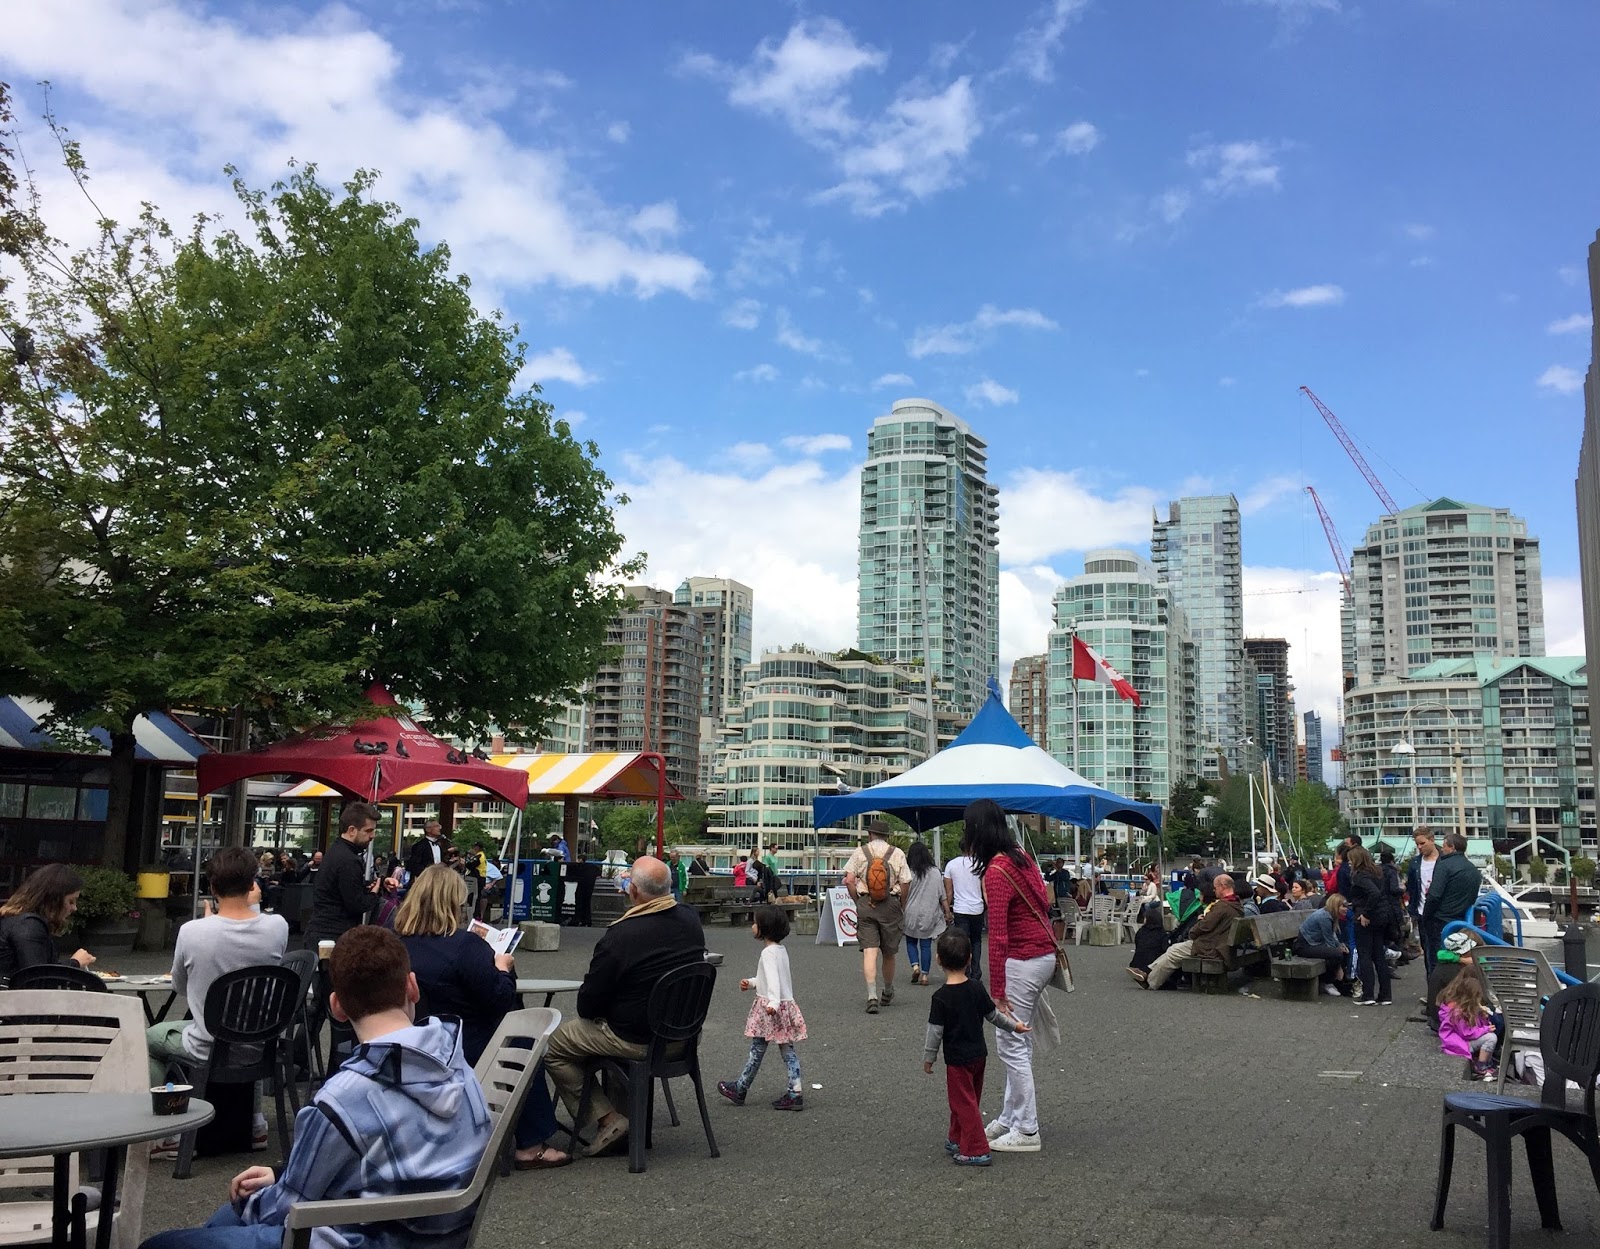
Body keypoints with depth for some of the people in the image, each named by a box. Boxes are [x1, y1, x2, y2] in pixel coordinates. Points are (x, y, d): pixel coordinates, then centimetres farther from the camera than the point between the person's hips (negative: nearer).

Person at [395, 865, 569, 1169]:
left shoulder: (397, 942, -3)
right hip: (467, 1050, -7)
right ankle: (530, 1146, 20)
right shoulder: (466, 944, -24)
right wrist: (504, 969, 0)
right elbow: (500, 999, -19)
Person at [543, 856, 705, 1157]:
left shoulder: (620, 937, -26)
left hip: (638, 1040, -7)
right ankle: (626, 1108, 31)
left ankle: (607, 1118, 5)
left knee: (552, 1046, 9)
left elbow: (587, 1006, -15)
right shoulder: (692, 919, -6)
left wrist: (586, 1006, 9)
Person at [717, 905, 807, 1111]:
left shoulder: (769, 952, -16)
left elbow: (773, 979, -28)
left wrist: (773, 1002, -38)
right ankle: (795, 1092, 3)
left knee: (757, 1049, 4)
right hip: (786, 1004, 9)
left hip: (769, 1009, -9)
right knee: (787, 1050, 6)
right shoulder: (781, 950, 13)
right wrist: (751, 983, 24)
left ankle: (740, 1089, 16)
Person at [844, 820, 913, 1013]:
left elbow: (849, 880, -4)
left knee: (869, 951, -4)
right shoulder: (897, 853, 4)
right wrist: (901, 908, 9)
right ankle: (888, 993, 32)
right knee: (888, 952, 14)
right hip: (890, 904, 1)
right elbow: (905, 883, -2)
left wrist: (858, 901, 6)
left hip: (865, 904, 0)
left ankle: (872, 996, -16)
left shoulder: (860, 852, 4)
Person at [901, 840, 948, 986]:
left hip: (912, 914, -2)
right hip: (929, 914, 2)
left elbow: (904, 895, -5)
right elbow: (942, 896, 4)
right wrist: (947, 912, 14)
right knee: (926, 945, 7)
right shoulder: (936, 872, -1)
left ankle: (915, 966, -5)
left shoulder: (909, 873, -9)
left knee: (911, 941, 14)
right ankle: (924, 974, 6)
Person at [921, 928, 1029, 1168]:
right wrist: (1013, 1026, 24)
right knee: (969, 1100, 20)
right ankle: (957, 1139, 35)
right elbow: (993, 1014, 7)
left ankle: (977, 1150, 1)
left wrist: (928, 1058, -3)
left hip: (957, 1059, -7)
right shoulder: (977, 988, -4)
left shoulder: (941, 997, -20)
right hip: (979, 1053, 7)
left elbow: (935, 1031, -16)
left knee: (964, 1103, 1)